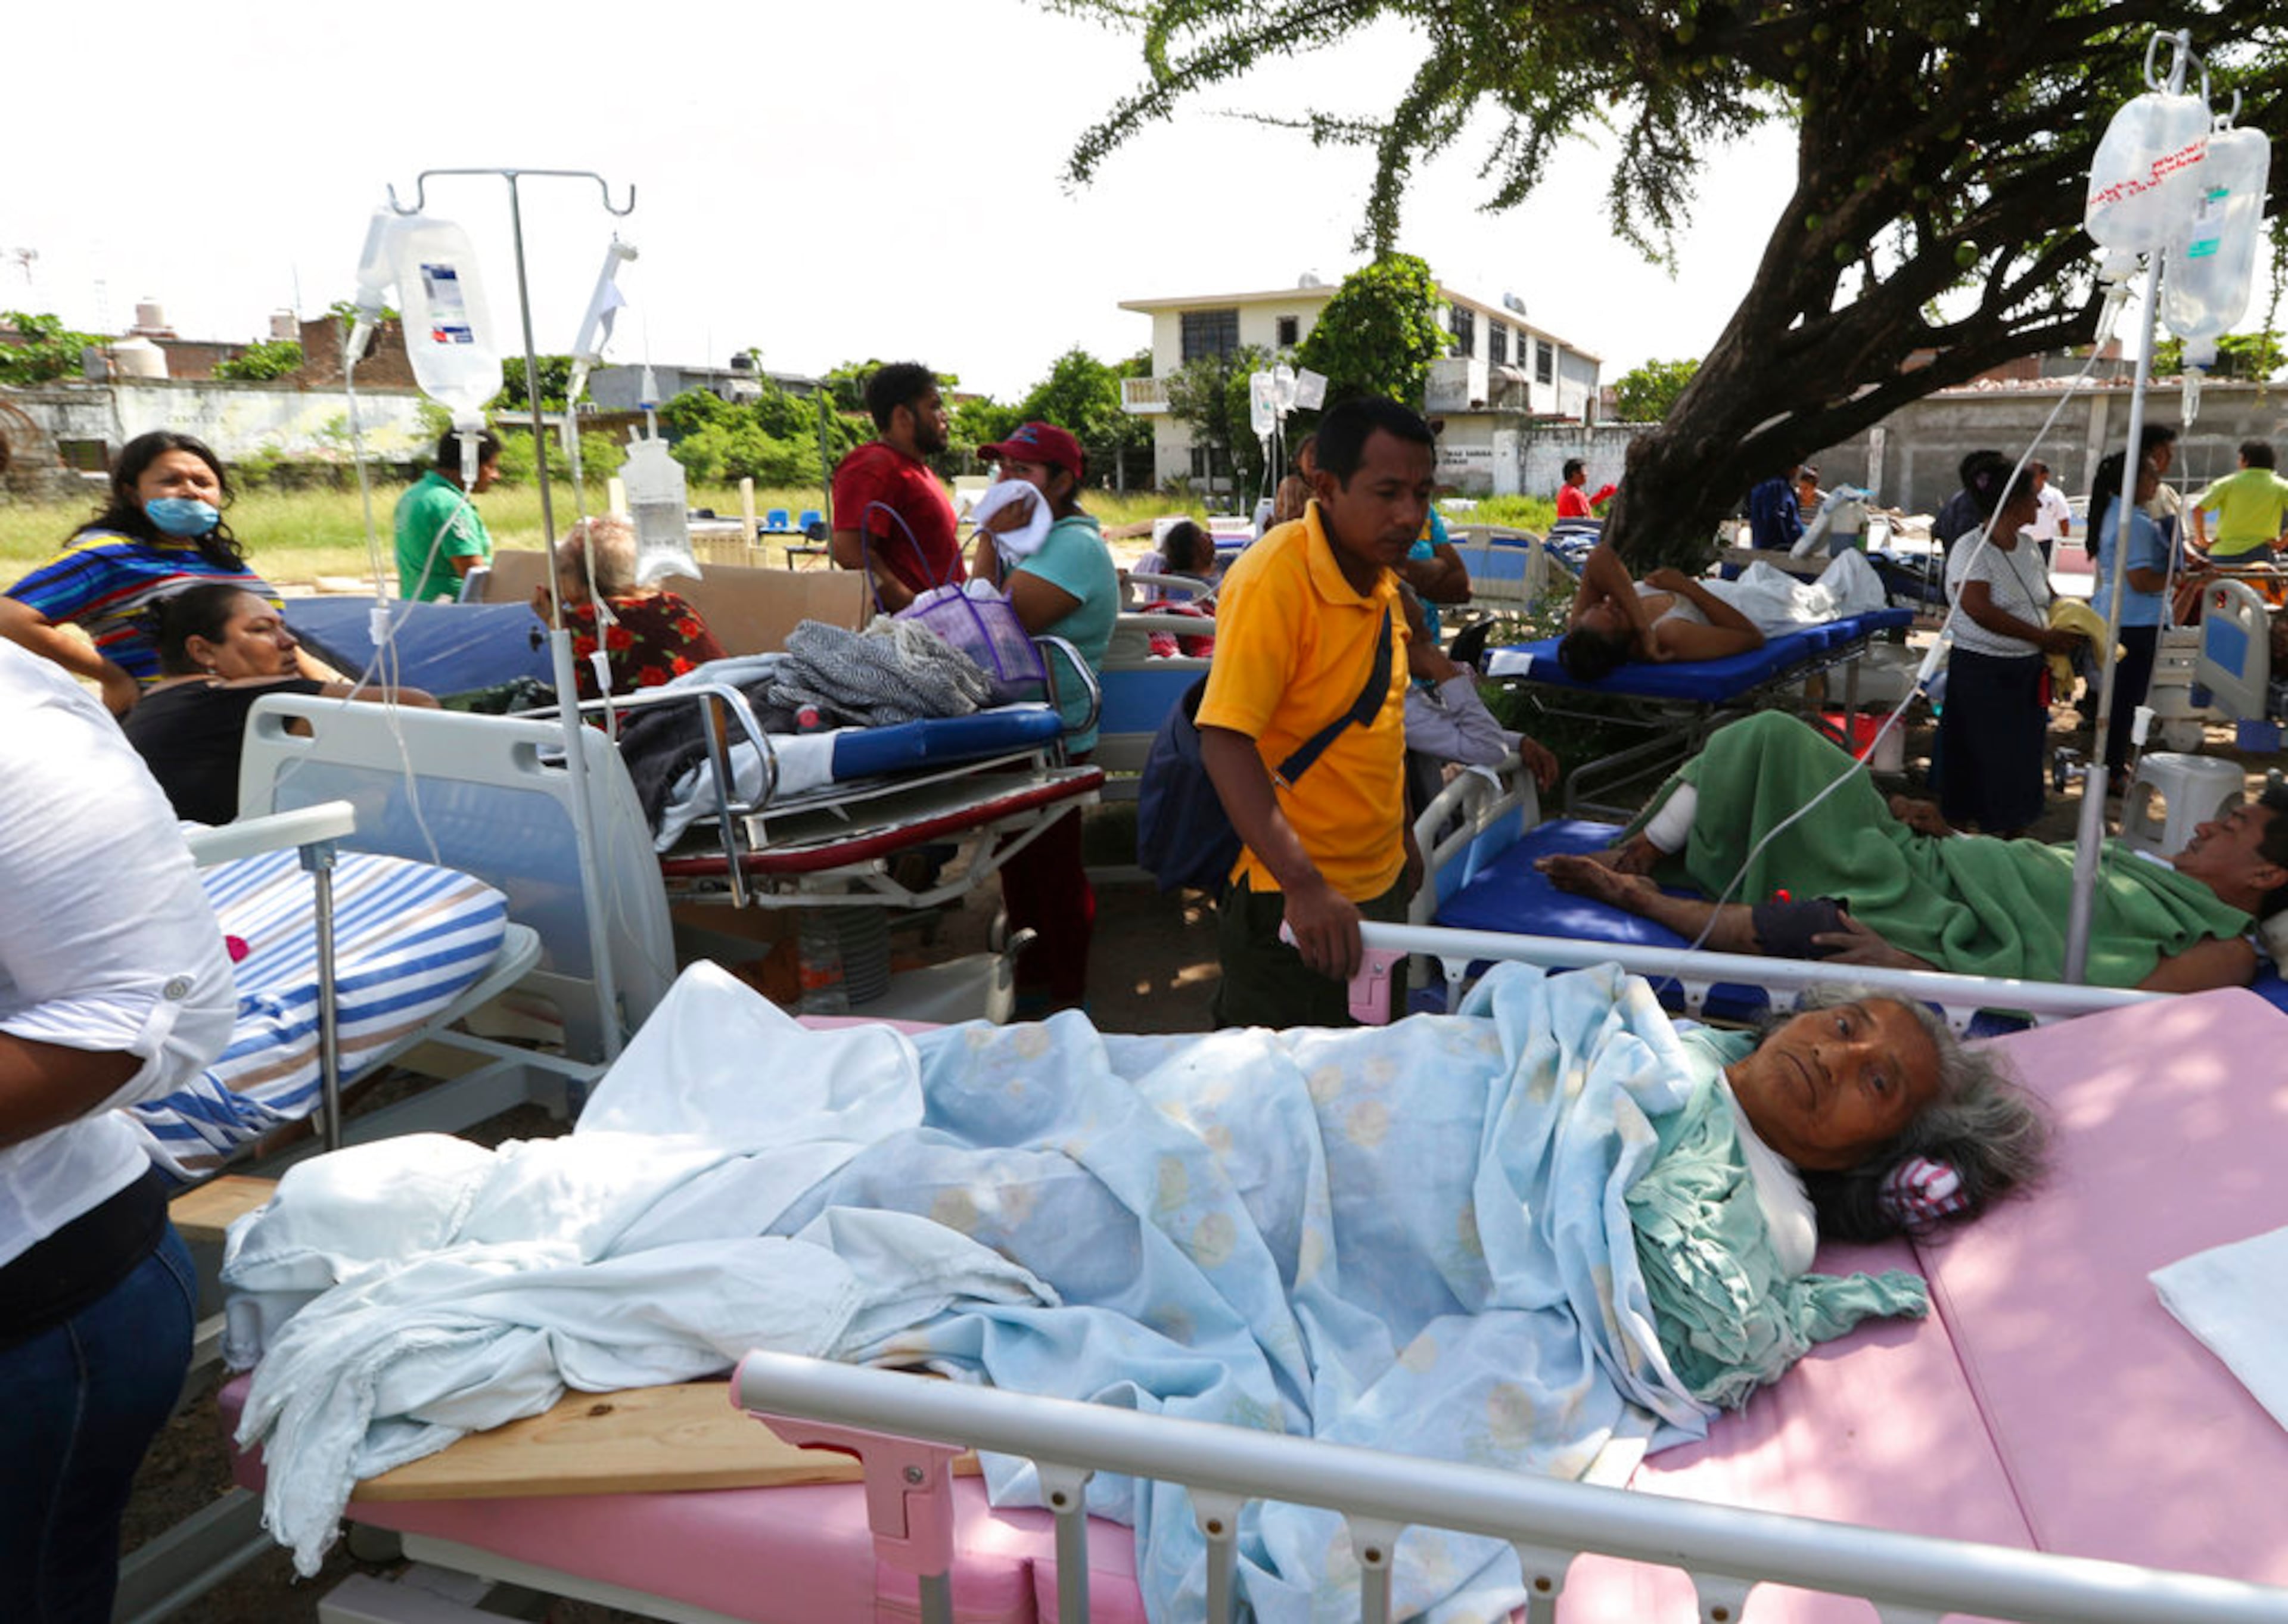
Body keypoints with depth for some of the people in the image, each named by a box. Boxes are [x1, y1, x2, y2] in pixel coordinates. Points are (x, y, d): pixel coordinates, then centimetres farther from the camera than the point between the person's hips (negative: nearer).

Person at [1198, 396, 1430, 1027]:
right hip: (1291, 903, -8)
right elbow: (1225, 741, -28)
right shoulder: (1271, 579, -21)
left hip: (1380, 884, 8)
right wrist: (1304, 884, -33)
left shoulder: (1380, 572, 6)